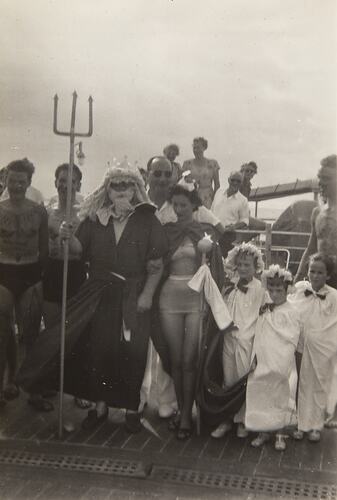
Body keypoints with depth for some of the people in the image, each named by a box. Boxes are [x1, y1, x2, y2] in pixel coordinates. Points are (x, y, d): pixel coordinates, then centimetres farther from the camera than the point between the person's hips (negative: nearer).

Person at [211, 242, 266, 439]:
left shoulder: (259, 288, -7)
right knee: (228, 380, 9)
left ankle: (243, 421, 16)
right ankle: (226, 419, 19)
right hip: (229, 338, 4)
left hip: (247, 341, -4)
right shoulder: (230, 286, 7)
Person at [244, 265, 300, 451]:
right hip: (262, 361, 4)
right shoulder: (264, 309, 7)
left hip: (280, 364, -4)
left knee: (279, 396, 4)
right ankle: (264, 431, 22)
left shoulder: (291, 312, -8)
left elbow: (292, 340, -11)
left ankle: (280, 434, 17)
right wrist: (256, 355, 5)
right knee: (260, 395, 8)